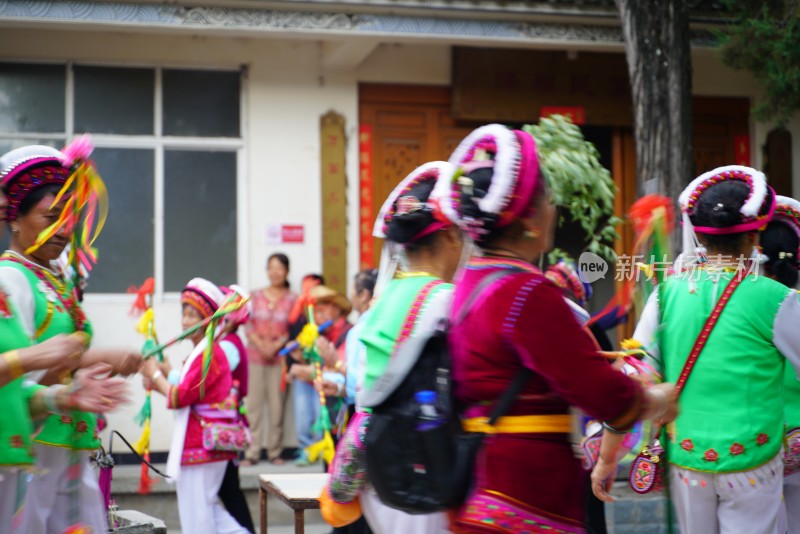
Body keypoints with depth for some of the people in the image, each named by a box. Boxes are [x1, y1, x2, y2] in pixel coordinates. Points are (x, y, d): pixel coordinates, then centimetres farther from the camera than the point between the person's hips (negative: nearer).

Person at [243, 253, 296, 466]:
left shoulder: (292, 299, 3)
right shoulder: (255, 296, 9)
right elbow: (248, 324, 5)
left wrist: (275, 346, -12)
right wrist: (260, 344, -11)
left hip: (279, 358, -1)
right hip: (254, 355, 1)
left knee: (277, 406, -1)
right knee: (253, 404, -2)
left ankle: (275, 451, 9)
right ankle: (252, 452, 2)